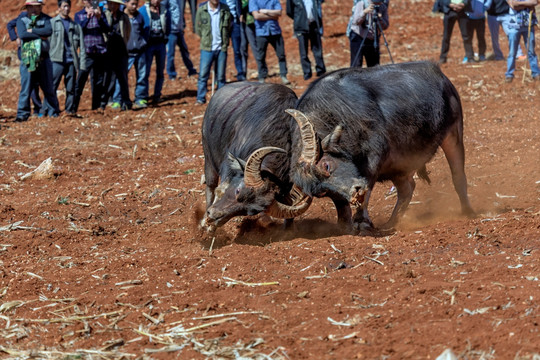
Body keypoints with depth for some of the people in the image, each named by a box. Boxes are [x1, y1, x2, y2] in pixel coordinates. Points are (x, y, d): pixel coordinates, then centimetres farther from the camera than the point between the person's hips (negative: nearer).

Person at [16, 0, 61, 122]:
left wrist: (32, 31, -9)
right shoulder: (22, 20, 7)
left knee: (48, 87, 6)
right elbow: (22, 34, -11)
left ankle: (53, 111, 16)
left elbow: (49, 31, -9)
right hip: (28, 58, -2)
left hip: (43, 57, 2)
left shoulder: (45, 18, 11)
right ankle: (22, 114, -2)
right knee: (26, 87, -5)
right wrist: (40, 35, -9)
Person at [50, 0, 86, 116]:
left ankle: (70, 109, 10)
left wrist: (82, 64, 4)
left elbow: (81, 46, 13)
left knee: (71, 88, 3)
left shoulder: (76, 26, 15)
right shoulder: (52, 23, 6)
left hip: (71, 61, 3)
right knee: (51, 87, -7)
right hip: (57, 61, -3)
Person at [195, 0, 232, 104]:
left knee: (221, 76, 6)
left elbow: (229, 26, 12)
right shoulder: (201, 10, -3)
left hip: (222, 48, 1)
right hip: (207, 48, -1)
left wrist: (225, 39, 8)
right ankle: (200, 98, 4)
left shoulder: (225, 9, 0)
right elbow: (198, 29, 7)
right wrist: (205, 39, 6)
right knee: (203, 74, -4)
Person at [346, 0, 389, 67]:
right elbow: (356, 22, -27)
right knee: (357, 65, -11)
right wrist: (365, 12, -41)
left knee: (374, 67, 3)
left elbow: (385, 26, -7)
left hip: (372, 39, 4)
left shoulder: (383, 7, -6)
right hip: (358, 36, -4)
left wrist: (380, 19, -27)